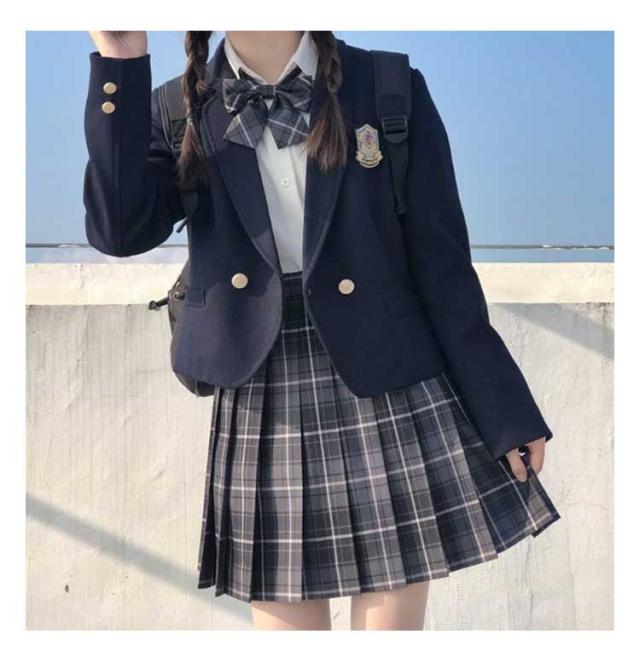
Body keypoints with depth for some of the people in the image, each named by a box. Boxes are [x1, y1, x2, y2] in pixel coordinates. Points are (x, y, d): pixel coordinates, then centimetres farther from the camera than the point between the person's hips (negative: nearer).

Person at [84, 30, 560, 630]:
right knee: (284, 615, 8)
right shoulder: (179, 112, 5)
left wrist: (505, 412, 0)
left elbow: (441, 262, -1)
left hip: (388, 390, -1)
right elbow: (120, 230, -11)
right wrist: (120, 60, -12)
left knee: (391, 619, 3)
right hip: (262, 406, 2)